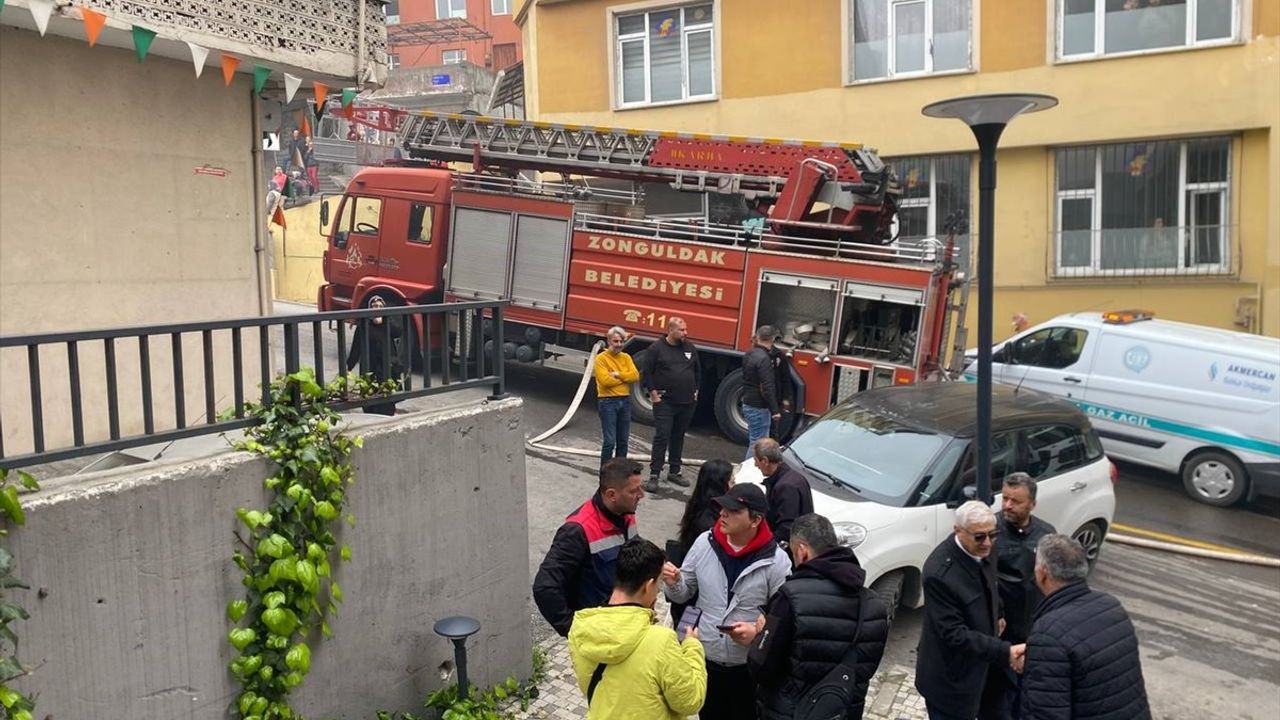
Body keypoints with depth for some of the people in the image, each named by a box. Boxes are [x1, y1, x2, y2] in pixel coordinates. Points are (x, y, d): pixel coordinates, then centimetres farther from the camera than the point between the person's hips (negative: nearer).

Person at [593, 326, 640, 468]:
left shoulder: (626, 357, 12)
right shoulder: (601, 358, -5)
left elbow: (635, 375, -2)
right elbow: (605, 380, -17)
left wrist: (618, 374, -14)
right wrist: (625, 378, -5)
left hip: (625, 401, 6)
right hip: (608, 402, -6)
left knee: (623, 441, 12)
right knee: (609, 442, -8)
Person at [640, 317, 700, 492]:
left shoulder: (690, 348, 9)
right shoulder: (656, 349, -7)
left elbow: (697, 371, 19)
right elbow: (645, 372, -6)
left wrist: (696, 390, 13)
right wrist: (653, 393, -9)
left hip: (687, 403, 5)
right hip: (665, 402, -5)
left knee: (678, 438, 13)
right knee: (662, 437, -9)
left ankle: (674, 472, 24)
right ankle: (654, 475, -5)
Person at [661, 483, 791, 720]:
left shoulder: (776, 560, -17)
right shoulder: (705, 543, -7)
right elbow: (684, 594, 2)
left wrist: (758, 630, -27)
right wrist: (674, 583, -19)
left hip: (751, 666, -3)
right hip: (706, 659, 3)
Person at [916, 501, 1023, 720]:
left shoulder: (979, 550, -8)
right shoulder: (940, 573, -34)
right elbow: (954, 634, -31)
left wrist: (996, 617, 5)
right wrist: (1005, 652, -36)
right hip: (950, 678, -8)